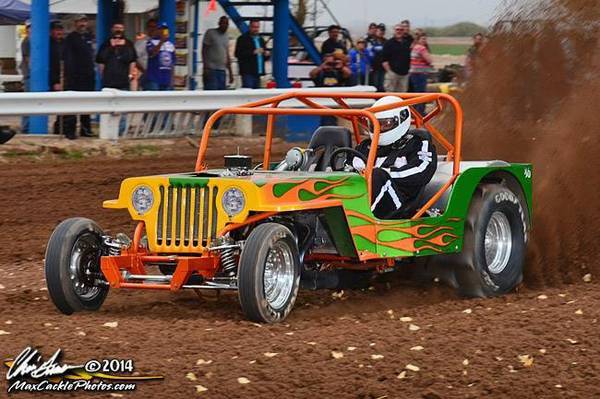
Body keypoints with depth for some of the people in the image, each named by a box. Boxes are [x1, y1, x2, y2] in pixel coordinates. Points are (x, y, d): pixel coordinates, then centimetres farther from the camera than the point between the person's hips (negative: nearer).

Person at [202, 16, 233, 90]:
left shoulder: (226, 37, 18)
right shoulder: (211, 33, -1)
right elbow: (204, 51, -6)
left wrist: (230, 73, 19)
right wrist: (205, 68, -15)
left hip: (222, 70, 6)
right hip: (211, 70, -6)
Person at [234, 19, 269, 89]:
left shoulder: (261, 39, 20)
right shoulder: (243, 39, -2)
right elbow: (238, 54, -13)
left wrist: (266, 54, 2)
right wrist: (253, 52, -21)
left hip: (258, 72, 7)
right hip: (247, 72, -7)